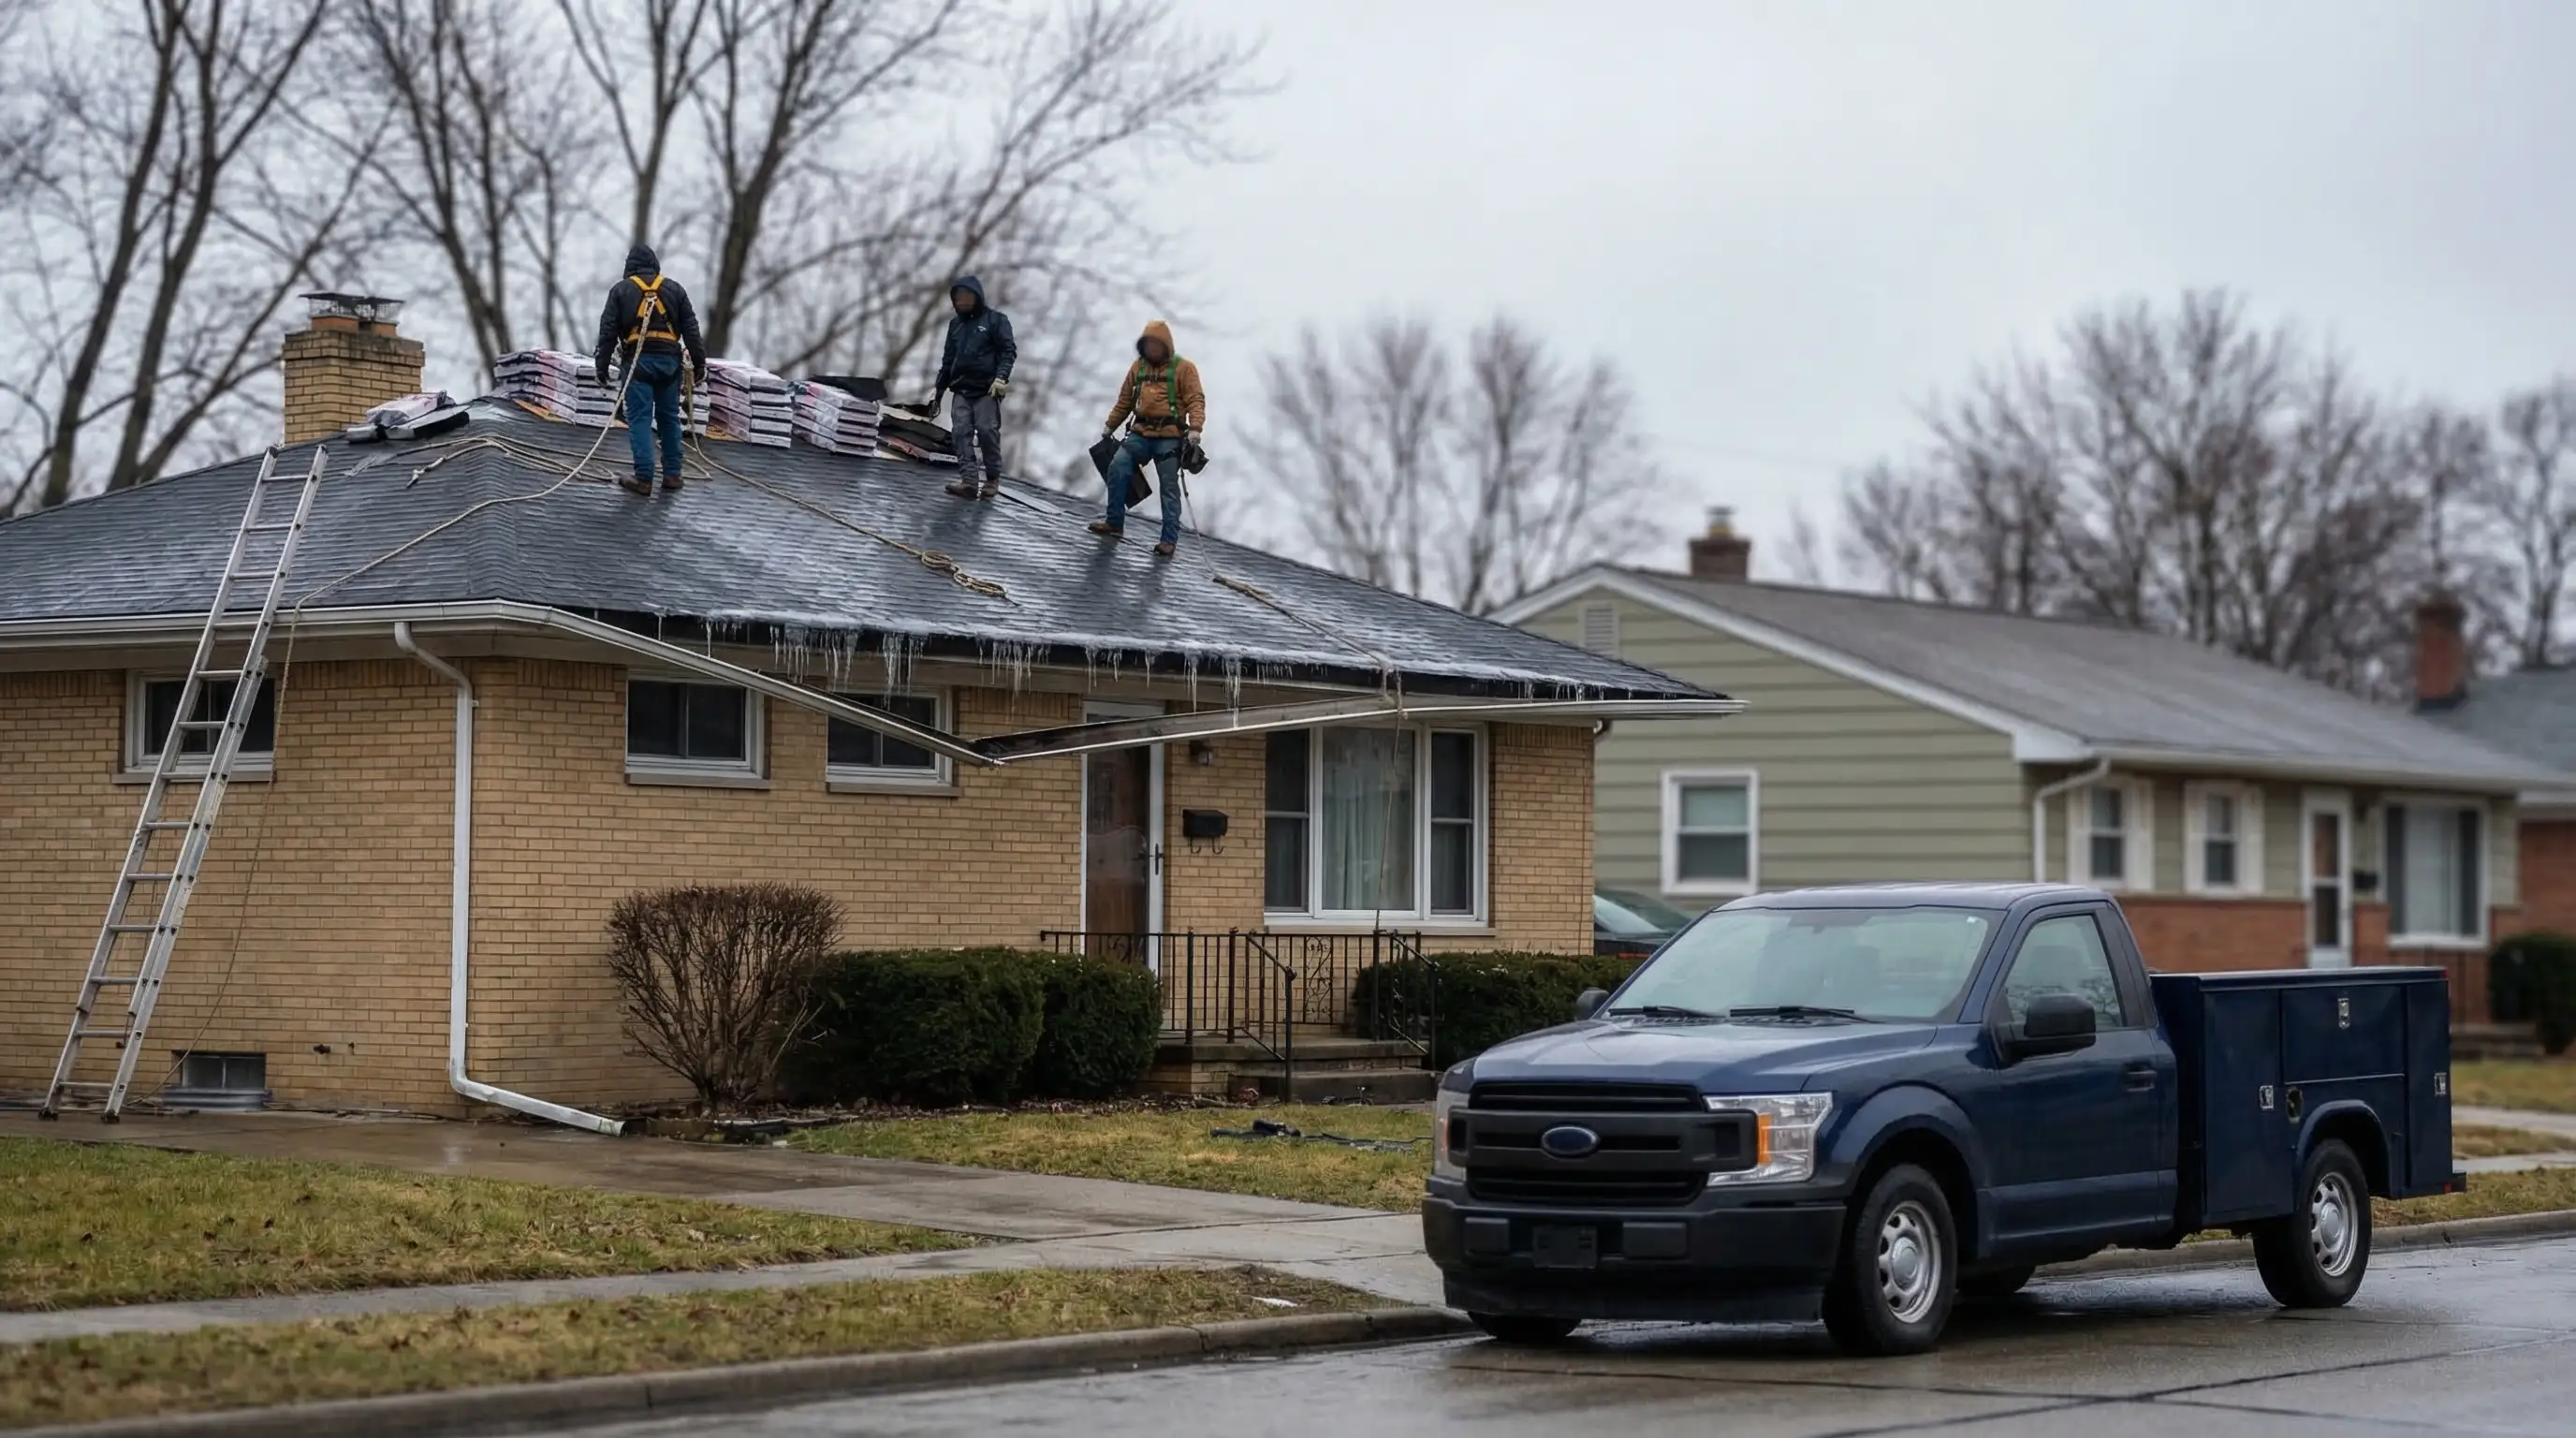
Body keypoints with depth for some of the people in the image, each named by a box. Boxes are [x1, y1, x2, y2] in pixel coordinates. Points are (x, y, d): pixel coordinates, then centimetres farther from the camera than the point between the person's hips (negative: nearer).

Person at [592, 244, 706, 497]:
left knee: (640, 419, -3)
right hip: (669, 360, 2)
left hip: (637, 361, -2)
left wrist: (603, 366, 5)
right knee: (669, 418, 13)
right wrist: (699, 364, 13)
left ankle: (644, 478, -8)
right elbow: (691, 329, 10)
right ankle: (672, 474, 14)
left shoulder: (621, 290, 7)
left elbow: (608, 331, 2)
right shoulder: (674, 289, 12)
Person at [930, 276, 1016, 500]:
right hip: (961, 390, 5)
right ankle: (968, 481, -17)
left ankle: (993, 479, 3)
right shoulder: (955, 323, 20)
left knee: (987, 432, -11)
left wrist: (1001, 377, -21)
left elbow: (1008, 351, -6)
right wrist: (939, 388, 21)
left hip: (986, 389, -5)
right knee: (961, 432, -10)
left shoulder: (996, 320, 2)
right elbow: (948, 358, 25)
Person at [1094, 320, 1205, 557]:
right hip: (1141, 433, 4)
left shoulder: (1183, 368, -2)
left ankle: (1170, 539, 1)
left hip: (1169, 437, -4)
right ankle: (1115, 522, 1)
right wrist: (1110, 426, 23)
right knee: (1117, 469, -11)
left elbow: (1196, 400, -9)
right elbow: (1125, 400, 21)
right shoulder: (1138, 367, 13)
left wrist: (1195, 428, -24)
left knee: (1169, 488, -3)